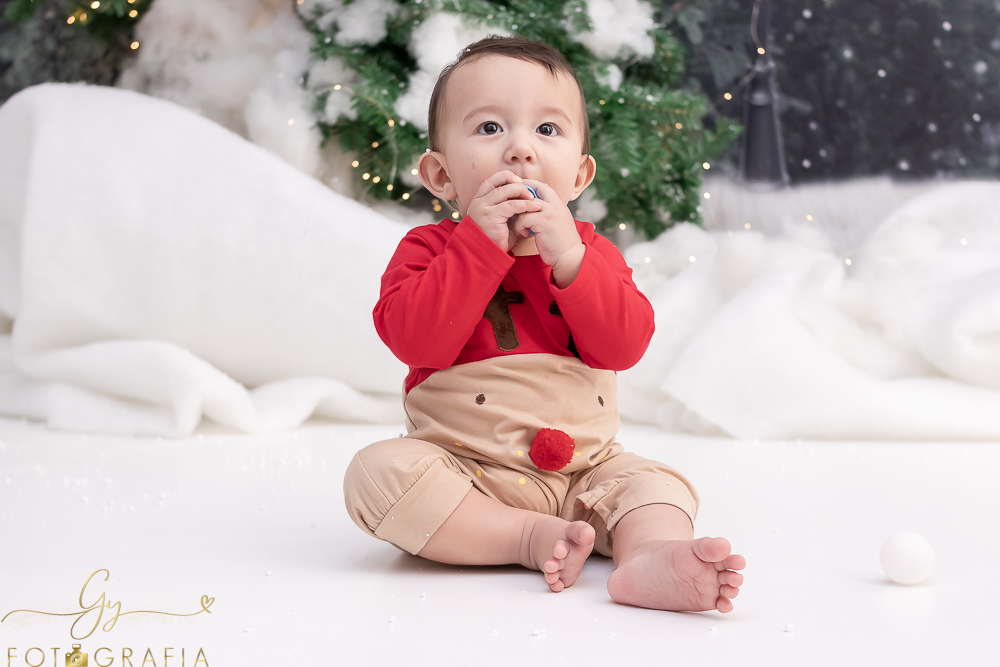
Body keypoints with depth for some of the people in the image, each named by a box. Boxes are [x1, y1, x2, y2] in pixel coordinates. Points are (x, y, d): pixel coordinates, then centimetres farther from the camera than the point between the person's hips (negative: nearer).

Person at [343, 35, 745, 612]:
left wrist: (568, 256, -23)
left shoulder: (590, 252, 4)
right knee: (378, 472, -28)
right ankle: (534, 539, -27)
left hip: (583, 470, 3)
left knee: (656, 484, -16)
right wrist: (480, 242, -23)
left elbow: (624, 346, -12)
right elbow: (416, 341, -22)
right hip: (461, 470, -3)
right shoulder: (428, 250, -3)